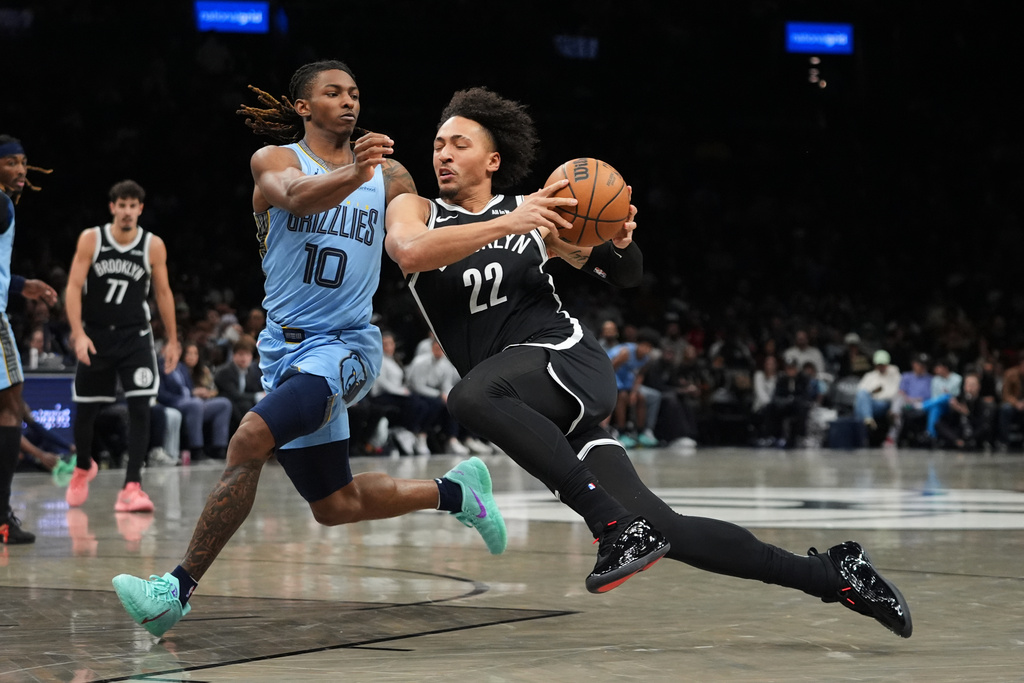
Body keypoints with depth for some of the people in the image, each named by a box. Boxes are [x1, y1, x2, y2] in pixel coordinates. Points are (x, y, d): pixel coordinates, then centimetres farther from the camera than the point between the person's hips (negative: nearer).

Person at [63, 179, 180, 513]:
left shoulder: (154, 246, -5)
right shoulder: (91, 239, -7)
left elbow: (163, 292, 5)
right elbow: (74, 287, -8)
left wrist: (172, 340, 6)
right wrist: (78, 333, -18)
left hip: (135, 336, 0)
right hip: (95, 336, 0)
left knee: (140, 408, -14)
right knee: (85, 410, 10)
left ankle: (132, 487, -14)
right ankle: (84, 468, 38)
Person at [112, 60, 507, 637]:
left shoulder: (391, 176, 5)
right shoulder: (274, 160, -1)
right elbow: (298, 197, -25)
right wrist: (355, 174, -45)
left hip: (345, 346, -3)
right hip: (286, 346, 3)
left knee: (250, 438, -28)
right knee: (337, 507, 12)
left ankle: (179, 589, -23)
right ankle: (455, 491, 37)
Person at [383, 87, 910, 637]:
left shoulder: (534, 212, 9)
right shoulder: (415, 210, 11)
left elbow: (625, 276, 16)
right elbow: (410, 252, -15)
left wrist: (618, 245, -7)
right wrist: (505, 226, -23)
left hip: (568, 361, -3)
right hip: (537, 414, 3)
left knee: (472, 396, -36)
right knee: (657, 530, -7)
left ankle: (611, 519, -30)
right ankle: (830, 575, 2)